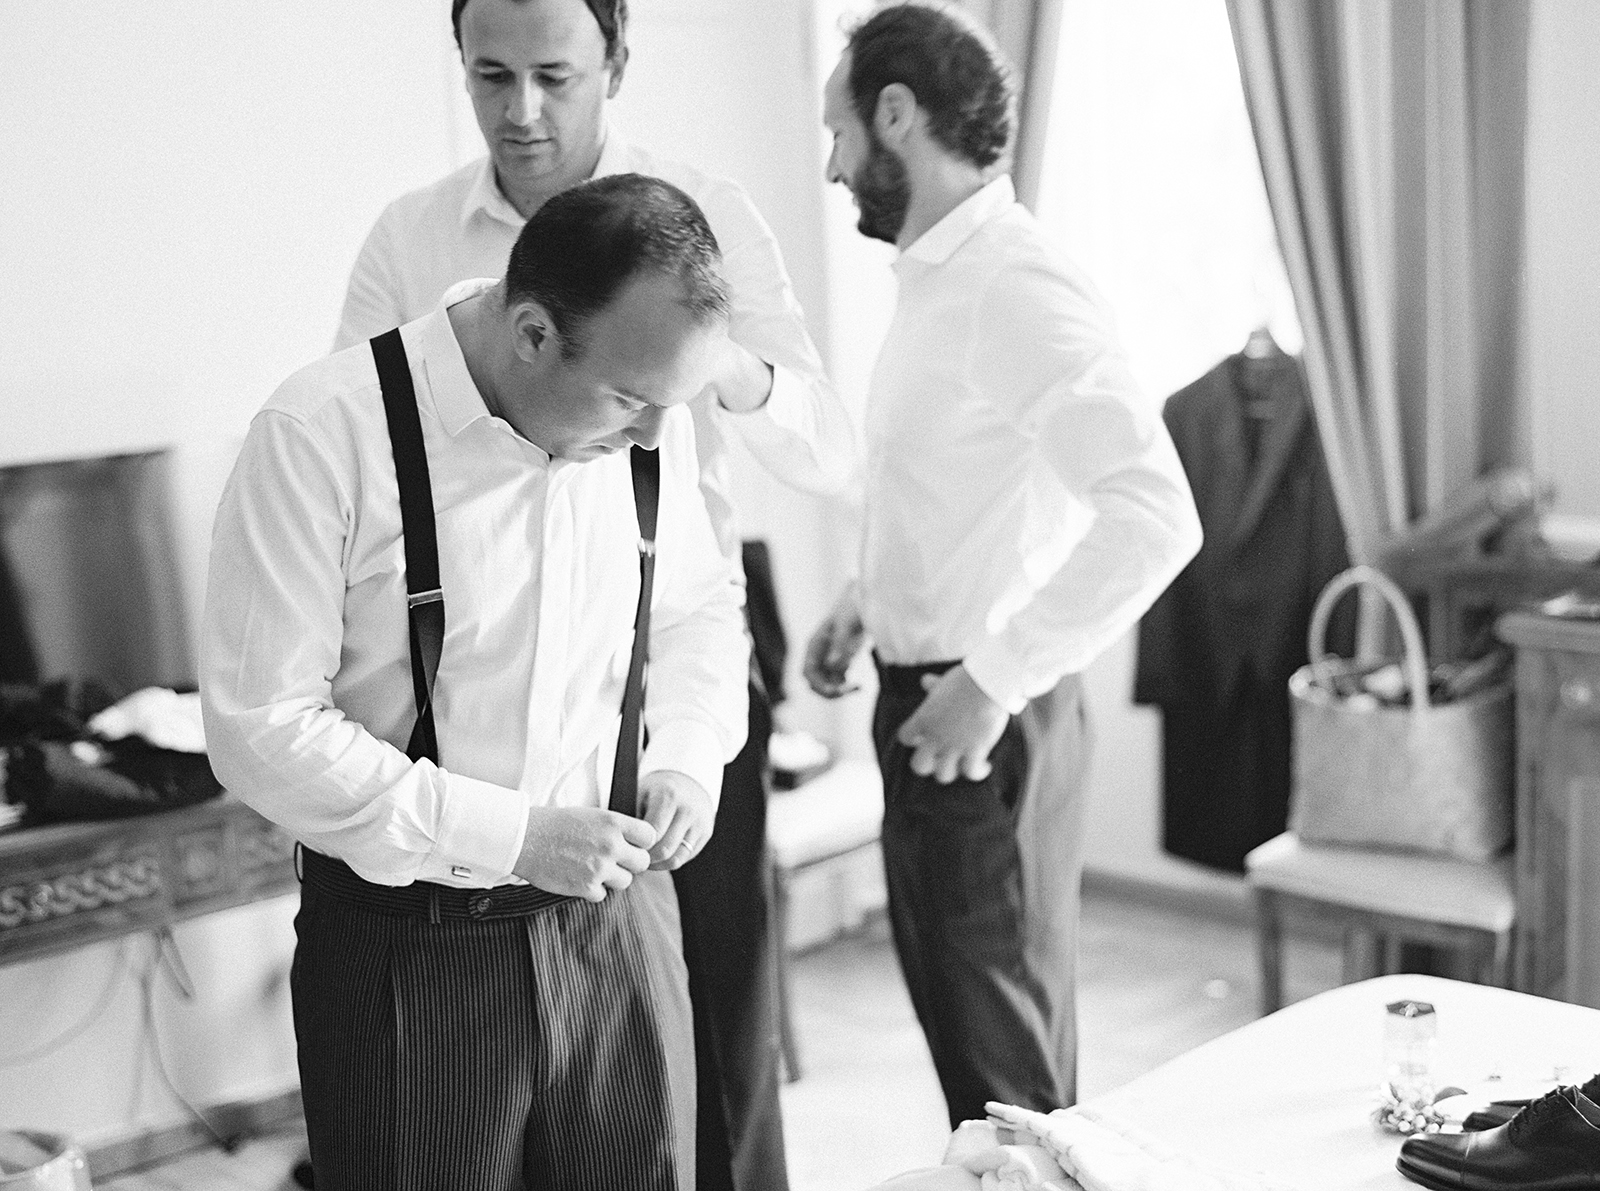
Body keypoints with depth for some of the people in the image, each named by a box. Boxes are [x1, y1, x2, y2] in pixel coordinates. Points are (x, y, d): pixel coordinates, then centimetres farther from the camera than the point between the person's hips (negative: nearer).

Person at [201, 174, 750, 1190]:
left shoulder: (648, 415, -3)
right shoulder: (324, 433, -19)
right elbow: (262, 731, -18)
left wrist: (689, 758, -3)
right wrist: (512, 837, -19)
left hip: (616, 910, 5)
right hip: (410, 945, -4)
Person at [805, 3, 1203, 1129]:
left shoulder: (1015, 285, -20)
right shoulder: (937, 277, 11)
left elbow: (1154, 515, -30)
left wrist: (997, 680, -25)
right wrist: (870, 596, 13)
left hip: (988, 723, -10)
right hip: (925, 698, 10)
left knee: (1006, 1057, 5)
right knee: (958, 1022, 21)